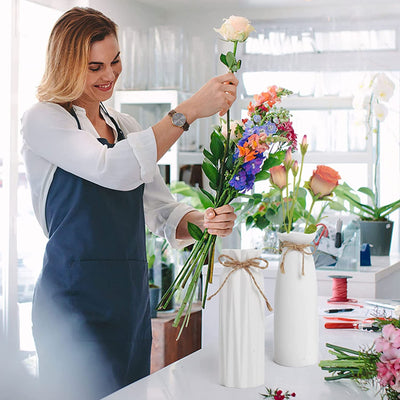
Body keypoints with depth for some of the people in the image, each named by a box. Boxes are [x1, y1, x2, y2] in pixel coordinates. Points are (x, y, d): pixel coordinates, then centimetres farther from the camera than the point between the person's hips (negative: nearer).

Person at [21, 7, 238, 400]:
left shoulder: (126, 127, 15)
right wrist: (189, 110, -24)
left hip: (131, 299, 7)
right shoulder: (42, 120, -6)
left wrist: (201, 219, -12)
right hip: (75, 300, -6)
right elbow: (113, 171, -23)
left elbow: (158, 207, 10)